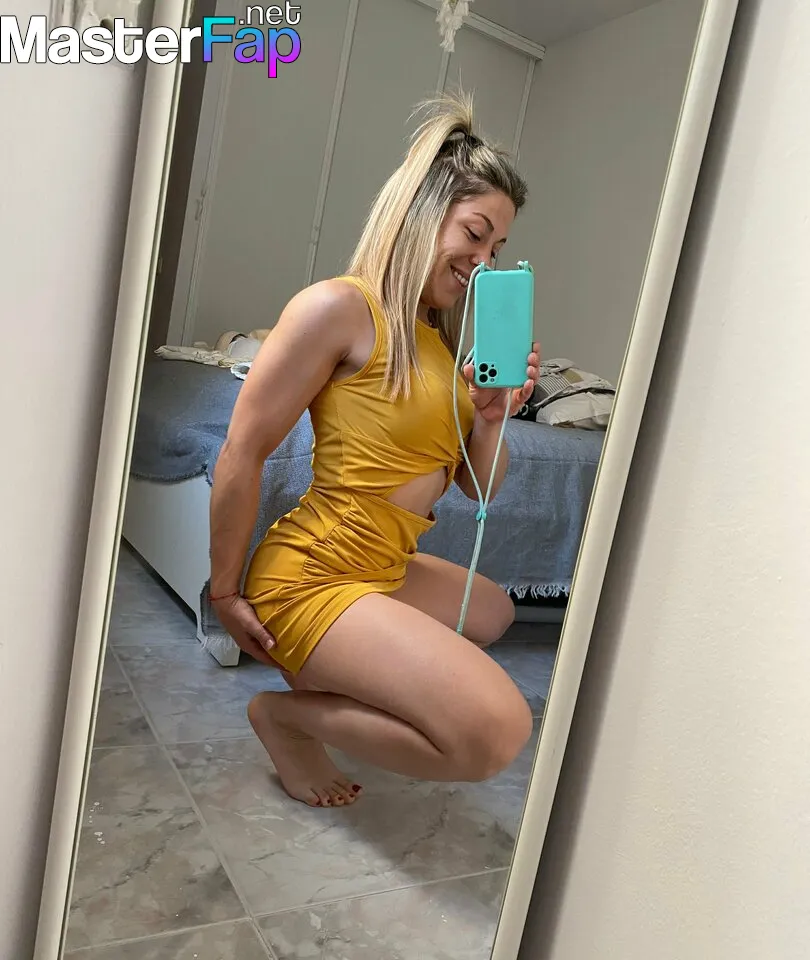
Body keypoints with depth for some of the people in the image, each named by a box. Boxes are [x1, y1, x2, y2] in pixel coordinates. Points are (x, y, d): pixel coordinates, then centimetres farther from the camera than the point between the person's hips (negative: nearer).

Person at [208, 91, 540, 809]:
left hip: (384, 573, 10)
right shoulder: (339, 306, -15)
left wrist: (494, 415, -8)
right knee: (499, 731, -21)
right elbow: (242, 452, -14)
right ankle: (290, 713, -1)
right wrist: (226, 593, -7)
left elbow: (478, 485, 12)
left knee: (493, 610, 33)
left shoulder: (444, 338, 11)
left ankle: (323, 677, 20)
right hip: (316, 579, -10)